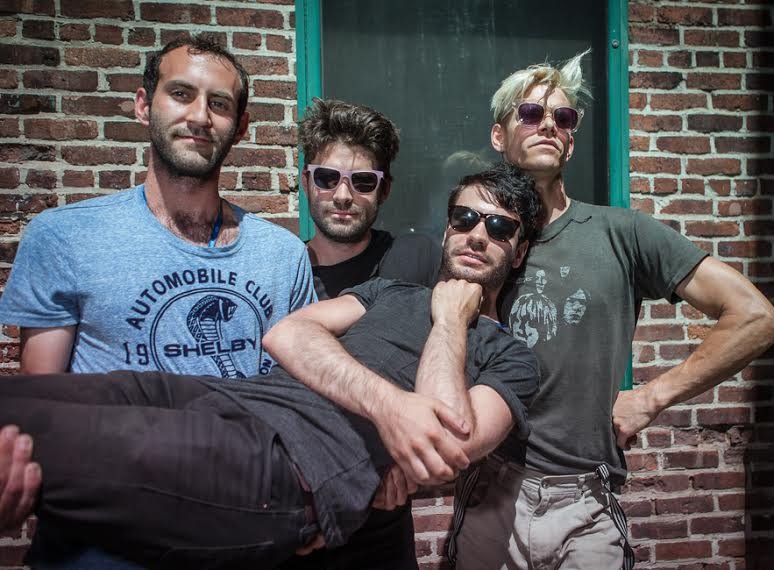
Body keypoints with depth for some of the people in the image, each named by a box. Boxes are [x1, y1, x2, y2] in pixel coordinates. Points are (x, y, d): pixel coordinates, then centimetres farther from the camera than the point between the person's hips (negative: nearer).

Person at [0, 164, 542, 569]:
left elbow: (448, 444, -9)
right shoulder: (389, 292, 25)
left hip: (294, 467, -5)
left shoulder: (511, 358, 13)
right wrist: (387, 401, -10)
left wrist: (451, 316, 4)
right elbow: (285, 334, 7)